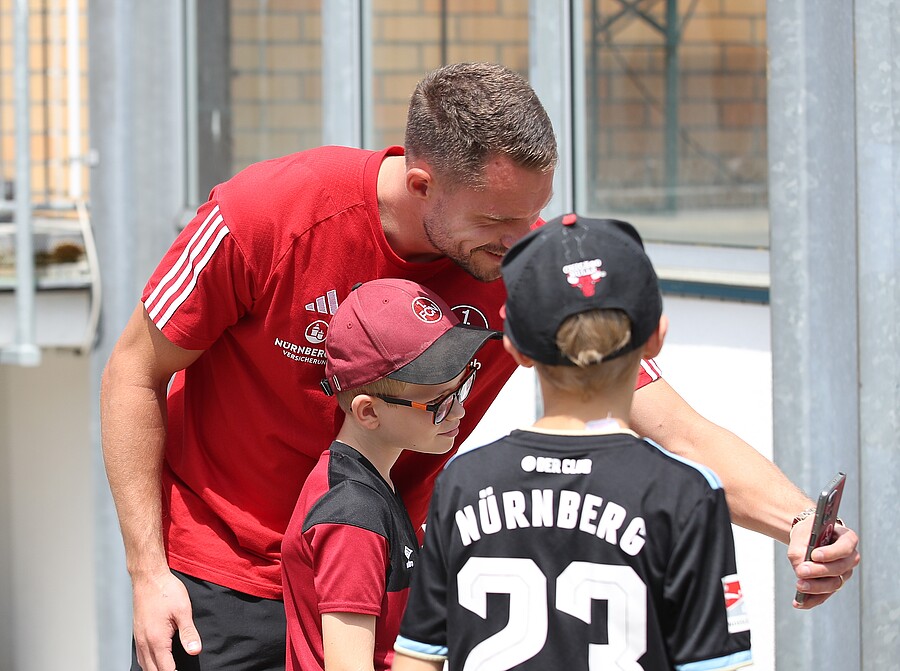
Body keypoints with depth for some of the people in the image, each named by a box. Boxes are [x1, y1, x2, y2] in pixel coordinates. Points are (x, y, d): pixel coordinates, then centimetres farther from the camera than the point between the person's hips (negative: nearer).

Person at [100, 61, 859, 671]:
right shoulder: (266, 218, -23)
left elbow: (675, 428, -19)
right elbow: (135, 376, -10)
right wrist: (147, 574, -14)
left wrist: (799, 519, -37)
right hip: (222, 577, -2)